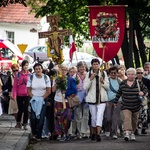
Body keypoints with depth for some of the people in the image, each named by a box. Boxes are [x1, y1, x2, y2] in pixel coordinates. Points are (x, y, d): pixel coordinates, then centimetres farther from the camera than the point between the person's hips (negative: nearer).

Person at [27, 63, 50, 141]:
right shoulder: (31, 77, -1)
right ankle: (34, 133, 11)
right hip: (34, 100, 0)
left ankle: (39, 136, 1)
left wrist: (42, 98, -11)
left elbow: (48, 90, -2)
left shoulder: (46, 77, -2)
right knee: (33, 117, -10)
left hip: (43, 100, 0)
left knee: (41, 118, -6)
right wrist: (33, 97, -11)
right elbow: (28, 90, 1)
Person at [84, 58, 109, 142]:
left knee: (100, 116, -14)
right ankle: (93, 133, 25)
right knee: (94, 117, 7)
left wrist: (102, 82, -11)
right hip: (92, 98, 0)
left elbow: (107, 87, 7)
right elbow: (85, 87, -6)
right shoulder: (88, 74, 1)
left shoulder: (103, 73, 4)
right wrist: (90, 79, -16)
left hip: (101, 98, 0)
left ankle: (98, 134, -20)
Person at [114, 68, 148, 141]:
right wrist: (115, 102, 17)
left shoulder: (139, 83, -3)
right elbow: (119, 93, 11)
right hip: (126, 106, -1)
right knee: (126, 118, -20)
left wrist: (143, 92, -14)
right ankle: (127, 133, -30)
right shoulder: (122, 84, 0)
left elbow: (145, 89, 9)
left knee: (134, 120, 12)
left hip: (136, 106, 1)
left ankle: (132, 133, 30)